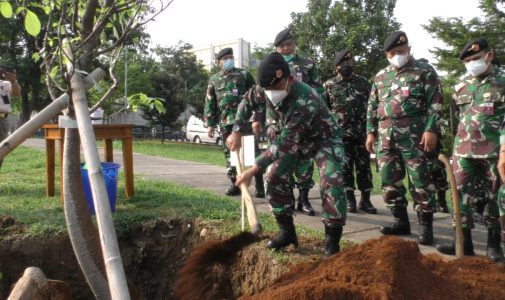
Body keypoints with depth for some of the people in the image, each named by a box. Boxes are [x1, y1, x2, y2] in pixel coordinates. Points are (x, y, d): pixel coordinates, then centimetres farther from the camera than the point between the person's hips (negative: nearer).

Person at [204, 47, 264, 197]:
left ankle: (260, 186, -2)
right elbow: (210, 103, 13)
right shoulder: (214, 80, 13)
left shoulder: (244, 75, 7)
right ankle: (235, 185, 16)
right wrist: (210, 124, 6)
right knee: (230, 154, 6)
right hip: (226, 122, 3)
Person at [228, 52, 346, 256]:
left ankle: (332, 238, -12)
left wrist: (253, 170, -38)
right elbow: (247, 102, 2)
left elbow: (284, 144, -40)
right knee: (274, 176, -6)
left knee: (331, 180, -25)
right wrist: (237, 131, -7)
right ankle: (287, 231, 7)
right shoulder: (266, 90, -21)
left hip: (324, 138, -6)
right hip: (295, 138, 6)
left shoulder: (305, 101, -42)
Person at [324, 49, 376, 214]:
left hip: (362, 132, 2)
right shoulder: (329, 85, 4)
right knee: (345, 167, 2)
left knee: (364, 166, 4)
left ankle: (365, 200, 13)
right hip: (340, 133, -1)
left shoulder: (363, 82, 9)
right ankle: (350, 200, 12)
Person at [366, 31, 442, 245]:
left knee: (420, 180, -3)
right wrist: (371, 132, 11)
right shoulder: (380, 77, 17)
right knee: (389, 181, 8)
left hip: (414, 135, -5)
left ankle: (426, 226, 7)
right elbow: (372, 107, 19)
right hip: (386, 136, 5)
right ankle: (401, 221, 21)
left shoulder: (425, 71, 3)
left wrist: (431, 129, -13)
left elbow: (435, 103, -3)